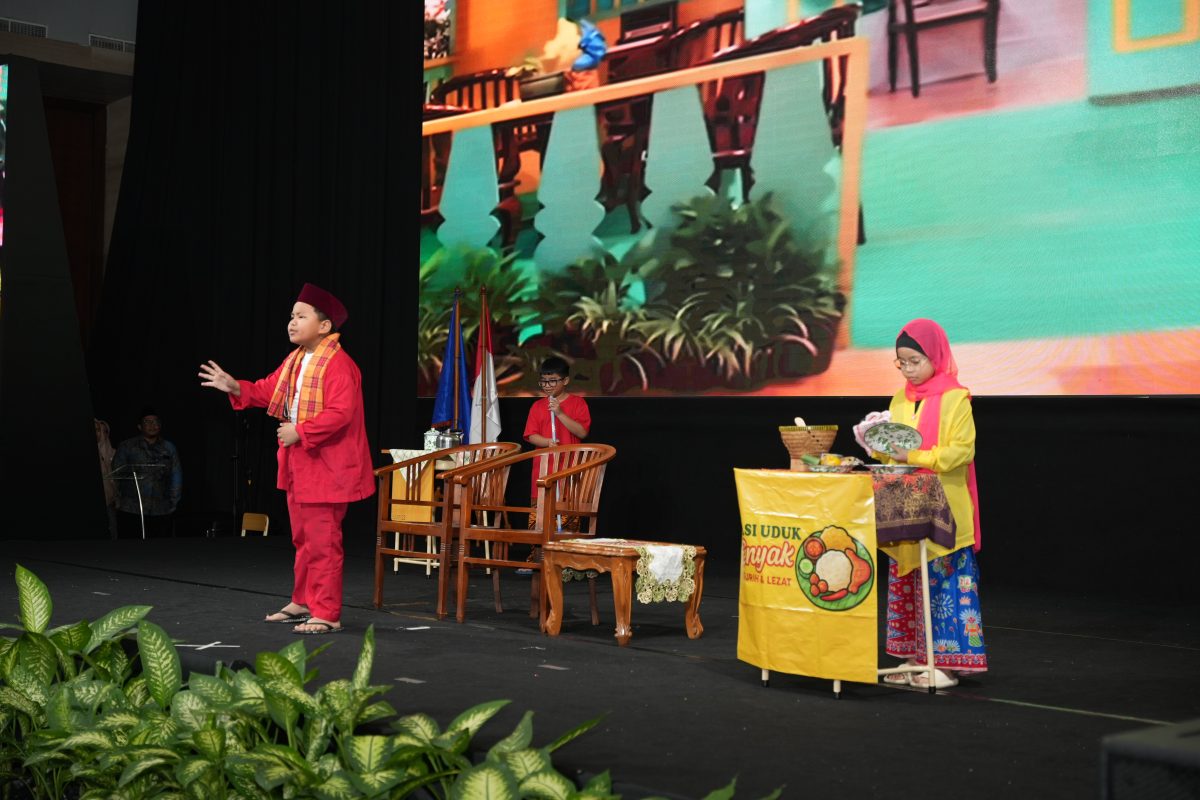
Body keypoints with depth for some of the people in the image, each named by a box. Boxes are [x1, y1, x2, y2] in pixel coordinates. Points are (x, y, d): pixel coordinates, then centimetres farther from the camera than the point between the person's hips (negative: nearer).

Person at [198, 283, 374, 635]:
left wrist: (300, 432, -24)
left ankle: (326, 615, 1)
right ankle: (302, 603, 30)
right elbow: (267, 390, 19)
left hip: (327, 468, -10)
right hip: (298, 465, 10)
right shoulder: (295, 361, 13)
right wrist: (236, 388, 3)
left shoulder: (338, 364, -19)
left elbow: (340, 413, -27)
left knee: (322, 542, -6)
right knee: (302, 539, 19)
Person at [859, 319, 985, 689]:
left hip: (943, 509, -7)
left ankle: (947, 662, 2)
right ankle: (915, 658, 15)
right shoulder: (900, 400, 13)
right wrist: (881, 448, -3)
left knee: (944, 582, -4)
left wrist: (914, 456, -22)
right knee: (905, 583, 8)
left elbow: (962, 450, -15)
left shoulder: (955, 398, -8)